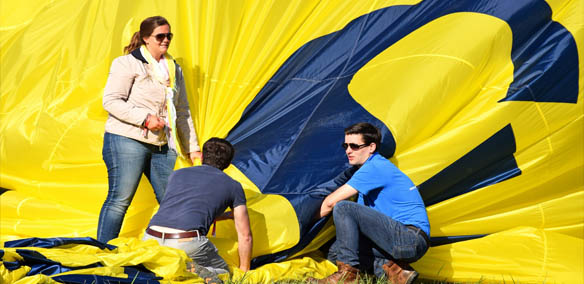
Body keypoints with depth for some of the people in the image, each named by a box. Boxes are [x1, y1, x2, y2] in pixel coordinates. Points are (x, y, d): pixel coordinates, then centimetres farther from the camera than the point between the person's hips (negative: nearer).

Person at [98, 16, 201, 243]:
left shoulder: (174, 69, 17)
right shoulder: (127, 64, -3)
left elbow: (182, 111, 20)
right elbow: (111, 101, -12)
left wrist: (192, 147, 16)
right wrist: (144, 118, -19)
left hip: (162, 147, 6)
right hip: (127, 140, -6)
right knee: (119, 199, -7)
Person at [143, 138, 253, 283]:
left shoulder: (177, 174, 29)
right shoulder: (233, 186, 18)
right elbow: (245, 236, 20)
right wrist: (244, 271, 33)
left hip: (151, 239, 4)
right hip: (187, 243, -4)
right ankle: (196, 271, -14)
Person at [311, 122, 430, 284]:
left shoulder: (375, 167, -12)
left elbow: (331, 202, -12)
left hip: (412, 239, -10)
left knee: (343, 208, -19)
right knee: (337, 252, 11)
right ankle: (396, 269, 2)